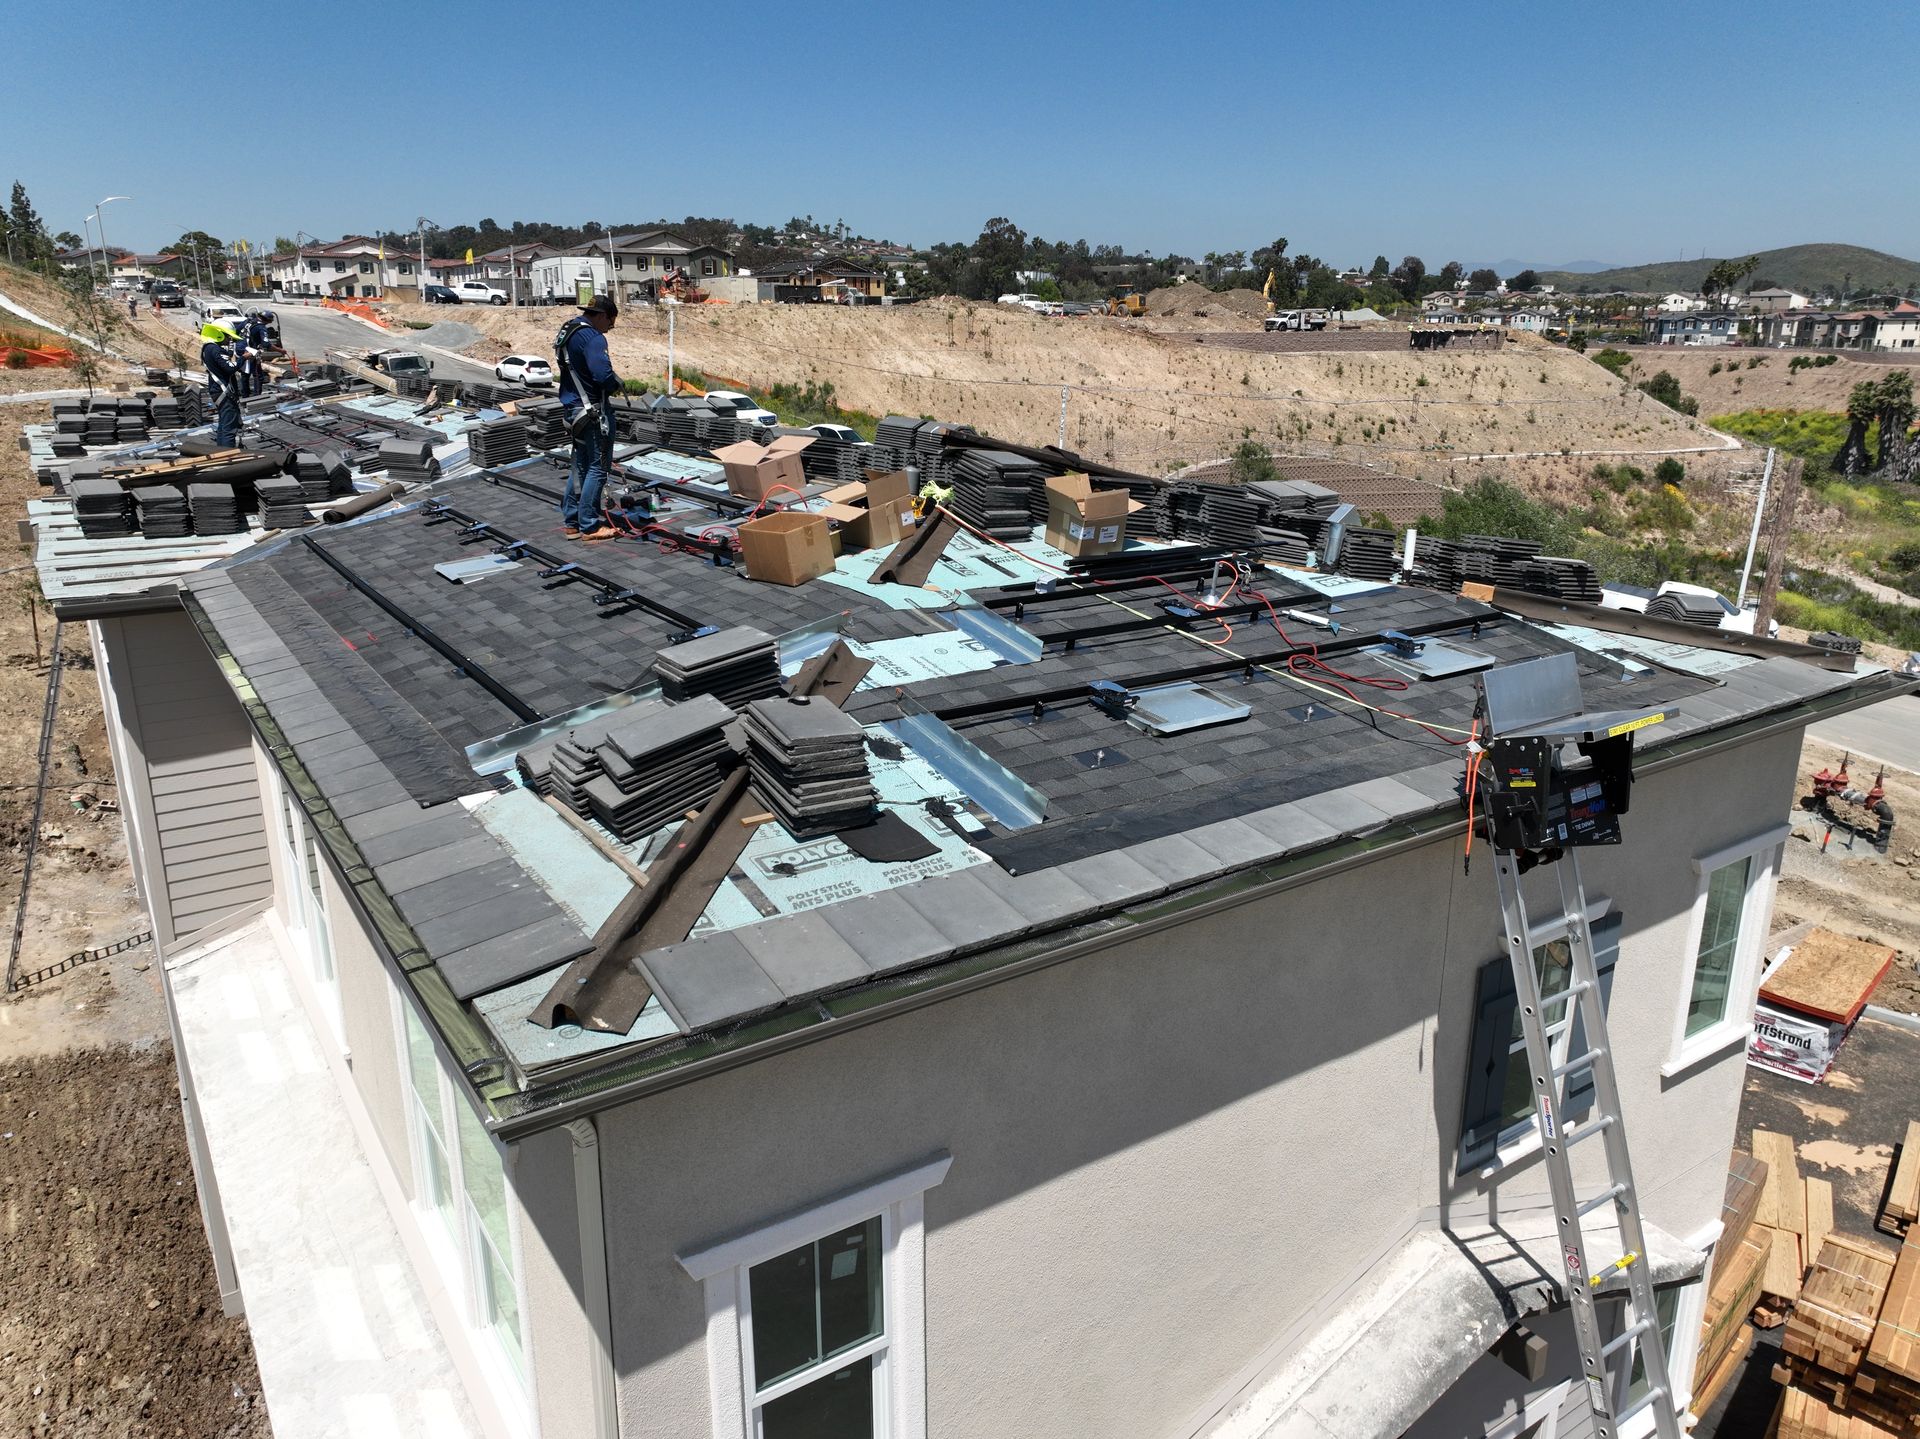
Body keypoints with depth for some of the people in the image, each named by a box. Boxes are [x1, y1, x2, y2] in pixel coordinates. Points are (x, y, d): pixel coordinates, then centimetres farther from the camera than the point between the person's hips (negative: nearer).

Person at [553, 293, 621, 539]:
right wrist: (615, 386, -6)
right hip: (592, 409, -10)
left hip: (573, 406, 10)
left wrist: (610, 382, 9)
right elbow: (603, 374, -28)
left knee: (580, 466, 17)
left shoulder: (566, 331, 13)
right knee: (597, 468, -3)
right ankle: (589, 526, 0)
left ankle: (571, 521, 22)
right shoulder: (592, 338, -18)